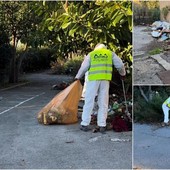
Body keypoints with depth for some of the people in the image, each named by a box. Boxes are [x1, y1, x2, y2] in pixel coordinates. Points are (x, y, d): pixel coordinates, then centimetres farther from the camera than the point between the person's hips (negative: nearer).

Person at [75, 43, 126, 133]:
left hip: (93, 79, -1)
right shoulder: (111, 53, 15)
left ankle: (85, 124, 5)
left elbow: (84, 67, 8)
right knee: (103, 103, 6)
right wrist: (123, 74, 28)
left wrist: (77, 77, 21)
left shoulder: (91, 54, 14)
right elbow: (120, 65, 10)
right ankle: (102, 125, 4)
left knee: (89, 101, 4)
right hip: (105, 80, 1)